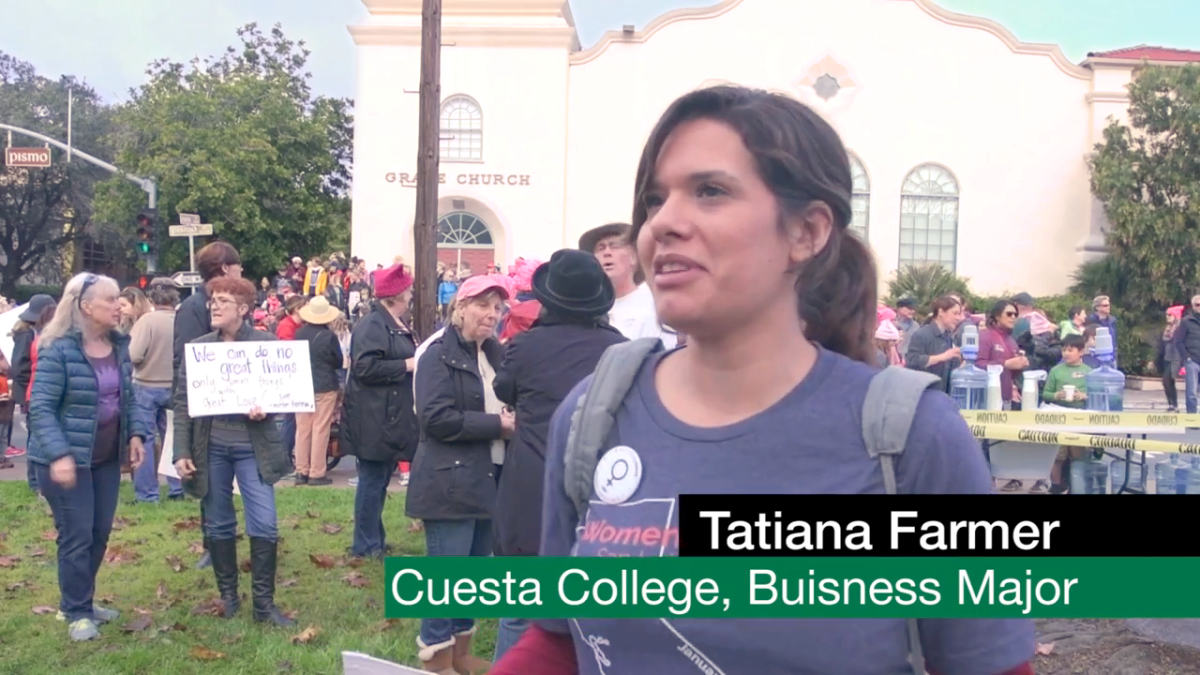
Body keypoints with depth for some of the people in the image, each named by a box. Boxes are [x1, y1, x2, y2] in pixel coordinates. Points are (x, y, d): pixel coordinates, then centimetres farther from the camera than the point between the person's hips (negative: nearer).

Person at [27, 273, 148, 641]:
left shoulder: (119, 345, 4)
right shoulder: (58, 349, -16)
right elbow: (41, 407, -17)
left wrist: (135, 433, 3)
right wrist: (58, 454, -26)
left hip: (108, 457, 7)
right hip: (68, 458, -6)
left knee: (101, 532, 13)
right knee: (76, 535, 0)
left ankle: (84, 600, 29)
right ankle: (76, 612, 15)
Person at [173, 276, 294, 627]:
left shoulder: (267, 343, -3)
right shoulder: (198, 347, 3)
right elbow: (183, 403, 4)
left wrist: (265, 408, -21)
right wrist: (182, 452, -3)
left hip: (253, 446, -2)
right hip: (211, 446, 2)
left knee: (264, 524, -5)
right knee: (218, 526, 10)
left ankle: (264, 602, 6)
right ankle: (228, 595, 25)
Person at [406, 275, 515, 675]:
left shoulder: (493, 354, 15)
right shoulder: (440, 355, -10)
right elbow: (436, 417, -20)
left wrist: (512, 418, 0)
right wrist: (497, 424, -18)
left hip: (486, 479, 8)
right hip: (451, 482, -8)